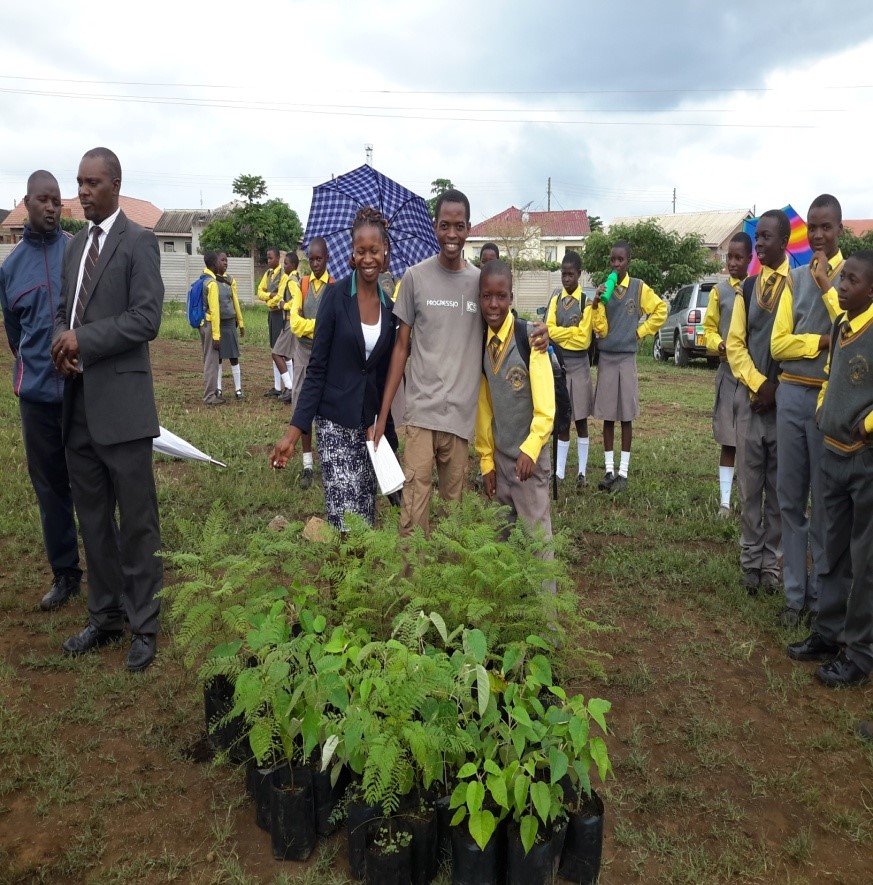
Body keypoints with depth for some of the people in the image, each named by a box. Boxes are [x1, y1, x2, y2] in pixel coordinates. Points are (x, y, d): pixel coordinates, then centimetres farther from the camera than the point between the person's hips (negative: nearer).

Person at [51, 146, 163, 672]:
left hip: (121, 402, -7)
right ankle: (105, 617, 30)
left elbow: (147, 319, -14)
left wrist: (83, 340, -15)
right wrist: (61, 340, -1)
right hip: (78, 403, 8)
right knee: (93, 520, 15)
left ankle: (145, 627, 15)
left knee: (137, 521, 1)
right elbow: (64, 309, 20)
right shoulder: (76, 245, 17)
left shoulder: (139, 242, -5)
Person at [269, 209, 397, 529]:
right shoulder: (334, 294, -8)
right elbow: (317, 368, -8)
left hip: (369, 424, 4)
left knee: (366, 514, 9)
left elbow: (383, 374, 12)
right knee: (344, 516, -8)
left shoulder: (389, 306, 5)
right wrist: (294, 430, -14)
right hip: (334, 421, -4)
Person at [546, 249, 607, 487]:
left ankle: (582, 471, 11)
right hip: (558, 363, 3)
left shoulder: (588, 299, -4)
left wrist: (598, 307, -23)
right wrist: (573, 330, -11)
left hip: (580, 364, -3)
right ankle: (559, 470, 15)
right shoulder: (555, 298, 5)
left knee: (581, 419, 4)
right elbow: (549, 330, -4)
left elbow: (602, 331, -12)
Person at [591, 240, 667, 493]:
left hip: (627, 358, -2)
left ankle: (623, 473, 8)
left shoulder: (639, 287, 0)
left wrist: (641, 331, 1)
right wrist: (596, 303, -16)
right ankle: (609, 471, 11)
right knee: (607, 417, 4)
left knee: (626, 417, 3)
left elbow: (660, 310, 8)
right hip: (605, 358, 2)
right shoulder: (602, 288, 4)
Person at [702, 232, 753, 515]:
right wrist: (720, 345, -12)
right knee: (729, 439, 3)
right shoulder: (719, 291, 5)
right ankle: (725, 500, 9)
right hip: (728, 370, 0)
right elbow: (709, 329, 7)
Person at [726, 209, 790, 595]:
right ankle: (751, 560, 18)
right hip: (750, 397, 3)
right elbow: (735, 342, 7)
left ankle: (772, 562, 17)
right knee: (750, 484, 8)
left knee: (779, 486, 5)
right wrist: (758, 384, -6)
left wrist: (777, 387, -10)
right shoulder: (748, 287, 10)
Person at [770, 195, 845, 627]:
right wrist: (824, 340, -11)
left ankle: (821, 594, 17)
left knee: (826, 501, 4)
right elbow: (778, 344, 3)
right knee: (790, 497, 8)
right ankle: (794, 592, 19)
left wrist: (826, 285, -13)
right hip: (792, 395, 4)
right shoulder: (795, 279, 9)